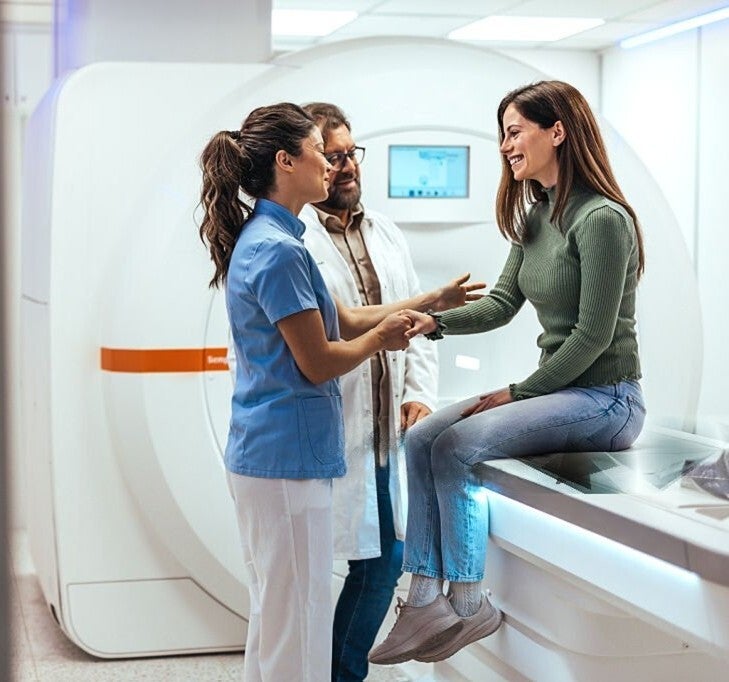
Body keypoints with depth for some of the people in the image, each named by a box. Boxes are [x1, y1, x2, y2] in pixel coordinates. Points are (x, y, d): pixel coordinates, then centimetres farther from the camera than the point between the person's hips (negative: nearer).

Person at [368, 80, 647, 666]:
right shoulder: (535, 217, 11)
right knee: (421, 438, -3)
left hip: (606, 398, -9)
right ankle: (425, 602, -6)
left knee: (457, 446, -20)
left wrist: (520, 393, -13)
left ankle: (468, 606, -7)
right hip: (559, 390, 9)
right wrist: (435, 321, -8)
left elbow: (593, 334, -19)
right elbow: (502, 303, 10)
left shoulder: (601, 218, -17)